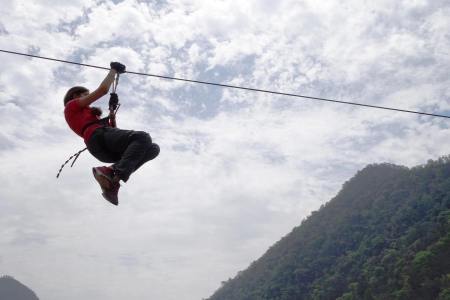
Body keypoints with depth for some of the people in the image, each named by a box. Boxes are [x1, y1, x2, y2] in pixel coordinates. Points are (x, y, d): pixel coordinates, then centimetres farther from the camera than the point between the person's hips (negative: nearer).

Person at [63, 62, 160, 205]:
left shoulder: (84, 114, 42)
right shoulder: (72, 106, 20)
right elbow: (103, 89, 10)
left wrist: (112, 119, 18)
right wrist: (114, 70, 21)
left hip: (104, 151, 8)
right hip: (98, 136, -8)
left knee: (153, 148, -6)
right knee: (143, 137, -28)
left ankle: (110, 172, -21)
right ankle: (116, 174, -41)